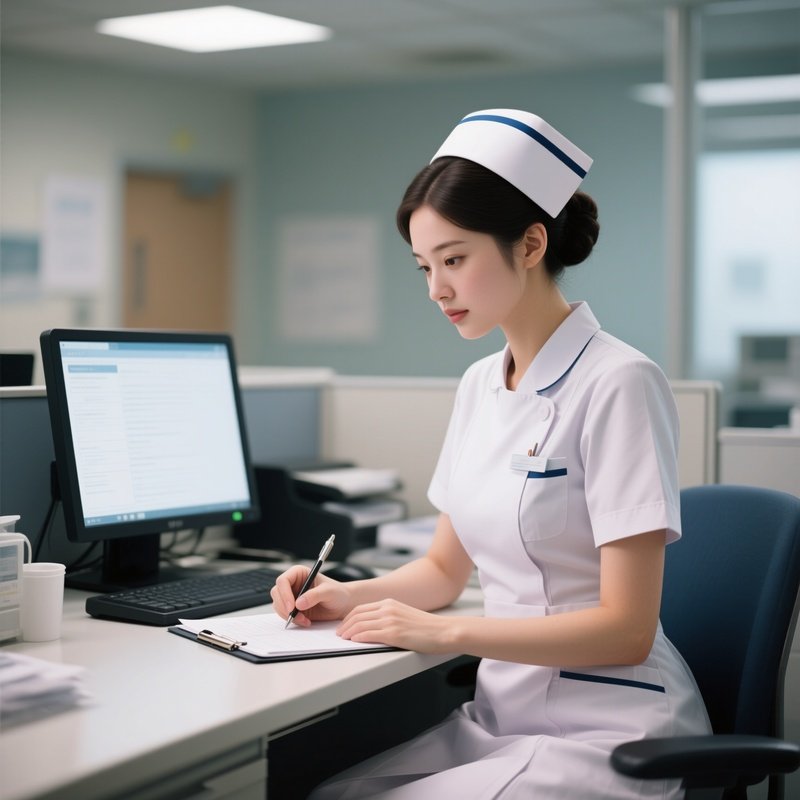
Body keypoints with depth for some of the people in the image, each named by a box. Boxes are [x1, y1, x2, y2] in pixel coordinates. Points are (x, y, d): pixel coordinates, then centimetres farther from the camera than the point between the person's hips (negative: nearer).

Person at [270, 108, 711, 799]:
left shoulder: (618, 384, -15)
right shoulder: (480, 386, 9)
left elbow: (625, 628, -17)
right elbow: (445, 567, 18)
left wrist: (445, 632, -19)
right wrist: (351, 596, 0)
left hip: (608, 730, -6)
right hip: (502, 713, 7)